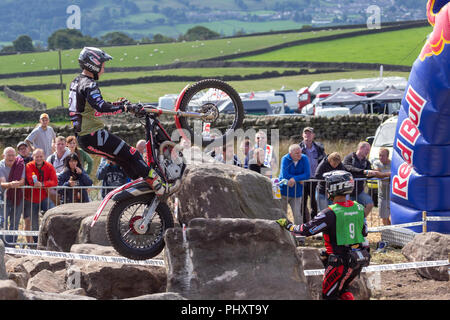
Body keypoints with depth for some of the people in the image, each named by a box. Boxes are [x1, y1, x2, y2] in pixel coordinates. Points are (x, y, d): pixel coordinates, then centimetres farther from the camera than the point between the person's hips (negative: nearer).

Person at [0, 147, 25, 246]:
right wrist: (10, 184, -41)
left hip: (17, 197, 2)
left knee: (15, 222, 6)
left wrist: (17, 184, -33)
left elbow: (22, 181, -11)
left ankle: (11, 245, 13)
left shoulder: (20, 165, -5)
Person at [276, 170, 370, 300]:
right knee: (341, 291, 25)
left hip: (340, 262, -7)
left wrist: (288, 225, 0)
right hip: (359, 260, 7)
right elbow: (364, 232, 14)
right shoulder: (359, 208, 1)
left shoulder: (330, 214, -19)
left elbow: (307, 230, -16)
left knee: (329, 295, 7)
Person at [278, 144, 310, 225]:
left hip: (296, 193, 1)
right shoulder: (285, 159, -13)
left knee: (297, 215, -4)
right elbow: (285, 176, -22)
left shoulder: (304, 159, -7)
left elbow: (307, 175, -14)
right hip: (283, 191, -1)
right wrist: (300, 179, -17)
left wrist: (294, 179, -25)